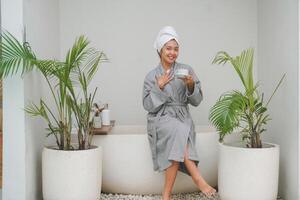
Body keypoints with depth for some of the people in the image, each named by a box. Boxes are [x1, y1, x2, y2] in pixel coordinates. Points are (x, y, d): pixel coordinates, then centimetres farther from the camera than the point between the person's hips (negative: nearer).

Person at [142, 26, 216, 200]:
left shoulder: (187, 70, 8)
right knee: (178, 130, -35)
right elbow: (148, 106, -1)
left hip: (182, 118, 1)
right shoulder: (152, 75, 6)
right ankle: (197, 177, -30)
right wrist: (159, 87, -13)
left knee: (176, 141, -32)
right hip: (160, 119, -1)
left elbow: (197, 101, 5)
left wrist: (191, 85, -14)